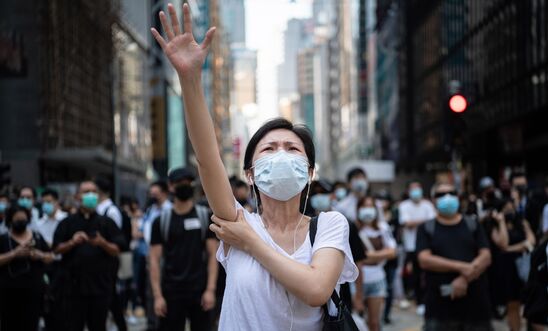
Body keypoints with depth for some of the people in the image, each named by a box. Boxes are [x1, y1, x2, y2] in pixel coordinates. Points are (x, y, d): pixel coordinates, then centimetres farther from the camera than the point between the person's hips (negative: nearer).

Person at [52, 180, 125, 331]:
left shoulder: (106, 223, 7)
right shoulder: (67, 223, 8)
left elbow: (116, 251, 3)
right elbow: (57, 249, 4)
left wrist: (102, 243, -16)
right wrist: (72, 242, -15)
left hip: (100, 283, 0)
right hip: (74, 284, 0)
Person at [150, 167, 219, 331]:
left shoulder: (205, 217, 3)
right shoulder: (161, 221, 3)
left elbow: (213, 255, 0)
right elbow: (155, 260, 1)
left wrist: (211, 289, -9)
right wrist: (157, 295, -7)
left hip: (199, 291, 0)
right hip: (171, 292, 0)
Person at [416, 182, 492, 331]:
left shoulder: (473, 225, 10)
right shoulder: (426, 228, 5)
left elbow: (485, 257, 0)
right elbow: (424, 260, -9)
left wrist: (464, 279, -17)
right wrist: (460, 267, -17)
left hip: (475, 302, 2)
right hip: (440, 304, -2)